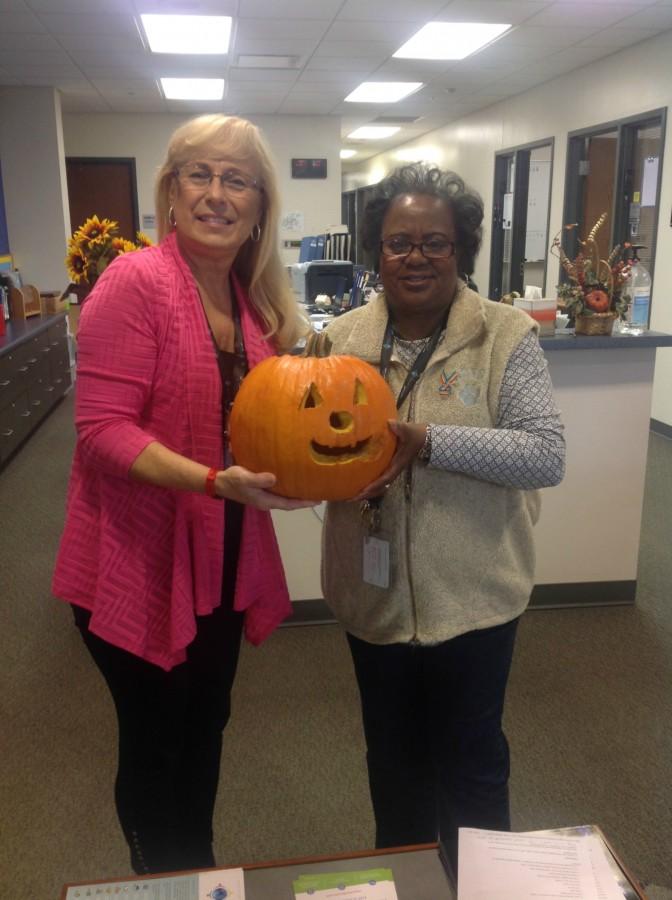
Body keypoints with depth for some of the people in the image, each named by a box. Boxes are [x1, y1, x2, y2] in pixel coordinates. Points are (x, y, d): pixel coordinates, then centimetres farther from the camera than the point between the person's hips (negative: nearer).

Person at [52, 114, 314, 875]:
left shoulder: (255, 299, 4)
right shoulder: (134, 282, -17)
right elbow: (103, 430, -22)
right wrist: (215, 483, -33)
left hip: (222, 561, 7)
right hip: (139, 565, -7)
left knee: (205, 730, 24)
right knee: (154, 746, 12)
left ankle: (201, 873, 48)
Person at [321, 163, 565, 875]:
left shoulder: (506, 336, -10)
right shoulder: (343, 336, 0)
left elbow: (546, 455, -17)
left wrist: (429, 441, -27)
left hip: (471, 596, -3)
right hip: (375, 593, 4)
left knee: (471, 762, 15)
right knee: (392, 755, 23)